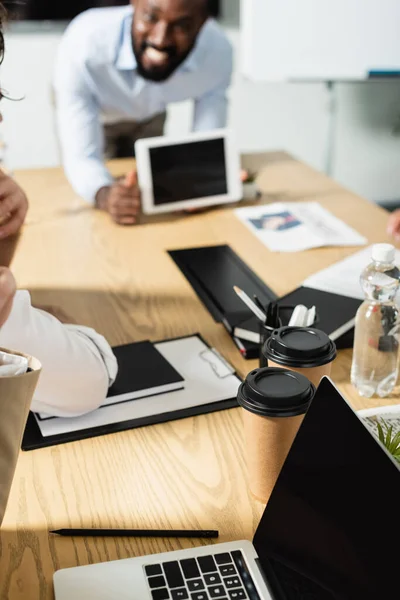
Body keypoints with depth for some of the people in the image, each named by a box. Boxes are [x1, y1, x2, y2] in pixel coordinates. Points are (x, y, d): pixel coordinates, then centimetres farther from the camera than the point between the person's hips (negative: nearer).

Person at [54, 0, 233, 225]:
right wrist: (105, 196, -63)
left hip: (149, 113, 2)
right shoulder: (83, 44, -44)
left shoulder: (217, 50, -36)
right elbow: (81, 156, -40)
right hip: (87, 110, -2)